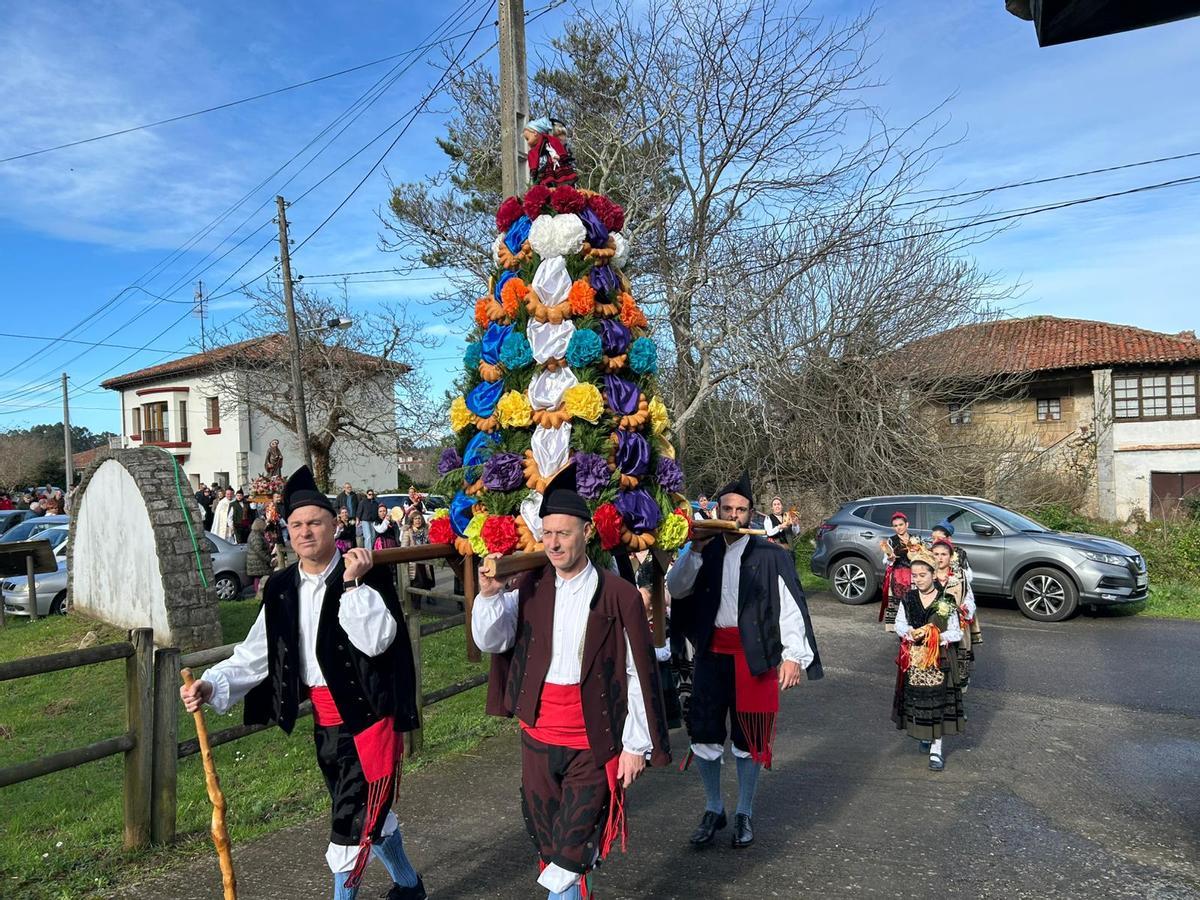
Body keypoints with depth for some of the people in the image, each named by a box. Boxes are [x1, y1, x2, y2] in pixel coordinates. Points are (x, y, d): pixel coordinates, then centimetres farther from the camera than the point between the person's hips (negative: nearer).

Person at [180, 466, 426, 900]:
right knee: (370, 811, 22)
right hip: (325, 720, 6)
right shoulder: (281, 588, 3)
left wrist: (353, 583, -27)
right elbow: (256, 654, 4)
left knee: (353, 821, -4)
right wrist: (212, 685, -11)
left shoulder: (368, 574, -14)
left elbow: (376, 640, -25)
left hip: (368, 714, -6)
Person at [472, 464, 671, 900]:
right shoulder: (530, 587, 1)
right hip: (538, 734, 4)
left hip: (594, 742, -4)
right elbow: (491, 641, -5)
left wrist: (636, 745, -5)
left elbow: (639, 674, -7)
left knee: (574, 852, 1)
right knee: (547, 843, 17)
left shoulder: (619, 595, -11)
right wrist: (489, 594, -22)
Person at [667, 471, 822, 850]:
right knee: (704, 733, 8)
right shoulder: (705, 551, 5)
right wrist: (695, 550, -17)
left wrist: (793, 655, -16)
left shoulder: (771, 555, -5)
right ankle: (714, 809, 28)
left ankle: (745, 814, 27)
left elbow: (791, 607, -8)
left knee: (749, 737, 8)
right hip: (712, 653, 3)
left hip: (754, 655, -3)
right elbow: (675, 589, -5)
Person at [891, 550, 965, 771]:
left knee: (938, 701, 1)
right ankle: (925, 735, 35)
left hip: (939, 659, -3)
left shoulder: (946, 602, -9)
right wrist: (910, 633, -14)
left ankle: (936, 749, 11)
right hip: (913, 658, 3)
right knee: (915, 698, 10)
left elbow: (956, 633, -5)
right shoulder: (907, 599, 0)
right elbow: (899, 625, 7)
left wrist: (935, 636, -20)